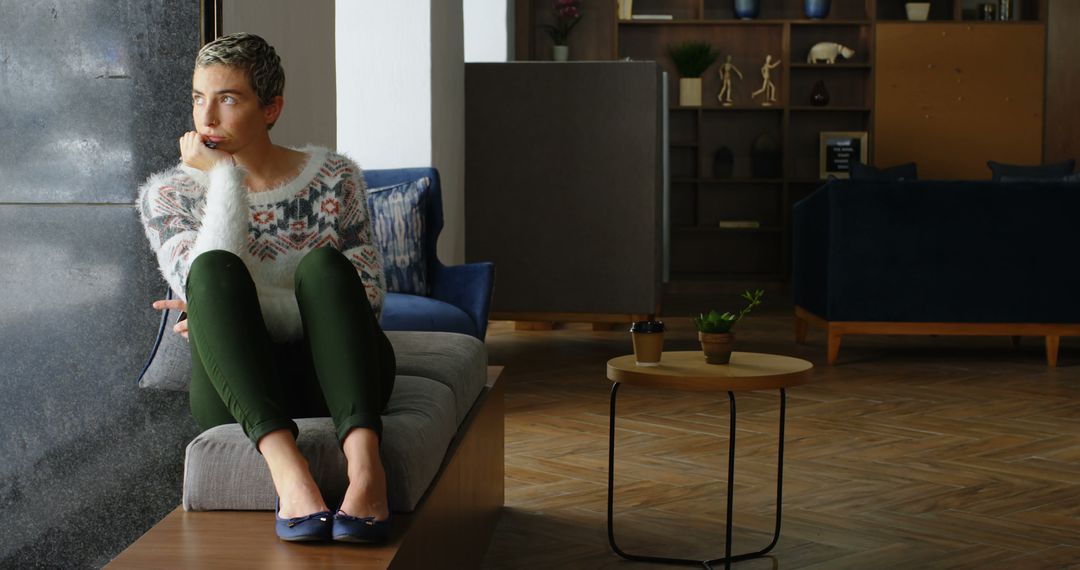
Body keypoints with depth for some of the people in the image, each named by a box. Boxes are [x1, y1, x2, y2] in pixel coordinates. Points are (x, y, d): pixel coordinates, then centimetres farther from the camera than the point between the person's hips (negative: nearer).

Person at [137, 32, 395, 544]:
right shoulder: (167, 194, 8)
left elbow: (368, 296, 0)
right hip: (237, 393, 0)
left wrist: (243, 309, -9)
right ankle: (285, 465, -48)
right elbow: (208, 280, -11)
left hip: (335, 375, 1)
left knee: (321, 263, -29)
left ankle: (364, 461, -49)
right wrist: (225, 176, -8)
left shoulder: (334, 177, 9)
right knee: (214, 270, -28)